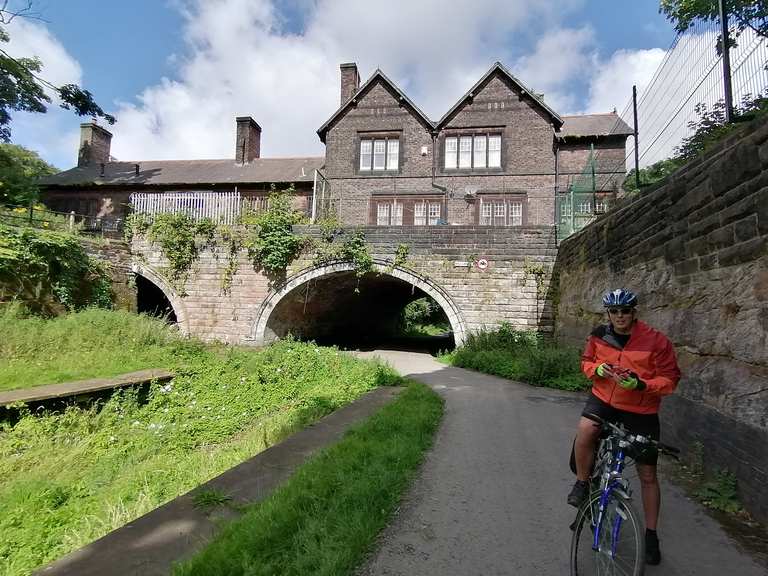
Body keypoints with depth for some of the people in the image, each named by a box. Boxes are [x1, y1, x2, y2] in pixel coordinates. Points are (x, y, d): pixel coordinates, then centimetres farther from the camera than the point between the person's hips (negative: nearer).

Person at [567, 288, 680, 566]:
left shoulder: (656, 341, -15)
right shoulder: (599, 336, -5)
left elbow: (670, 379, -11)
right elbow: (587, 361, 9)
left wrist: (641, 384, -29)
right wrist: (597, 368, -14)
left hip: (641, 412, -1)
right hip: (603, 399, 1)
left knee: (647, 475, 8)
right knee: (585, 430, -31)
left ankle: (651, 534, 28)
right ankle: (582, 484, -4)